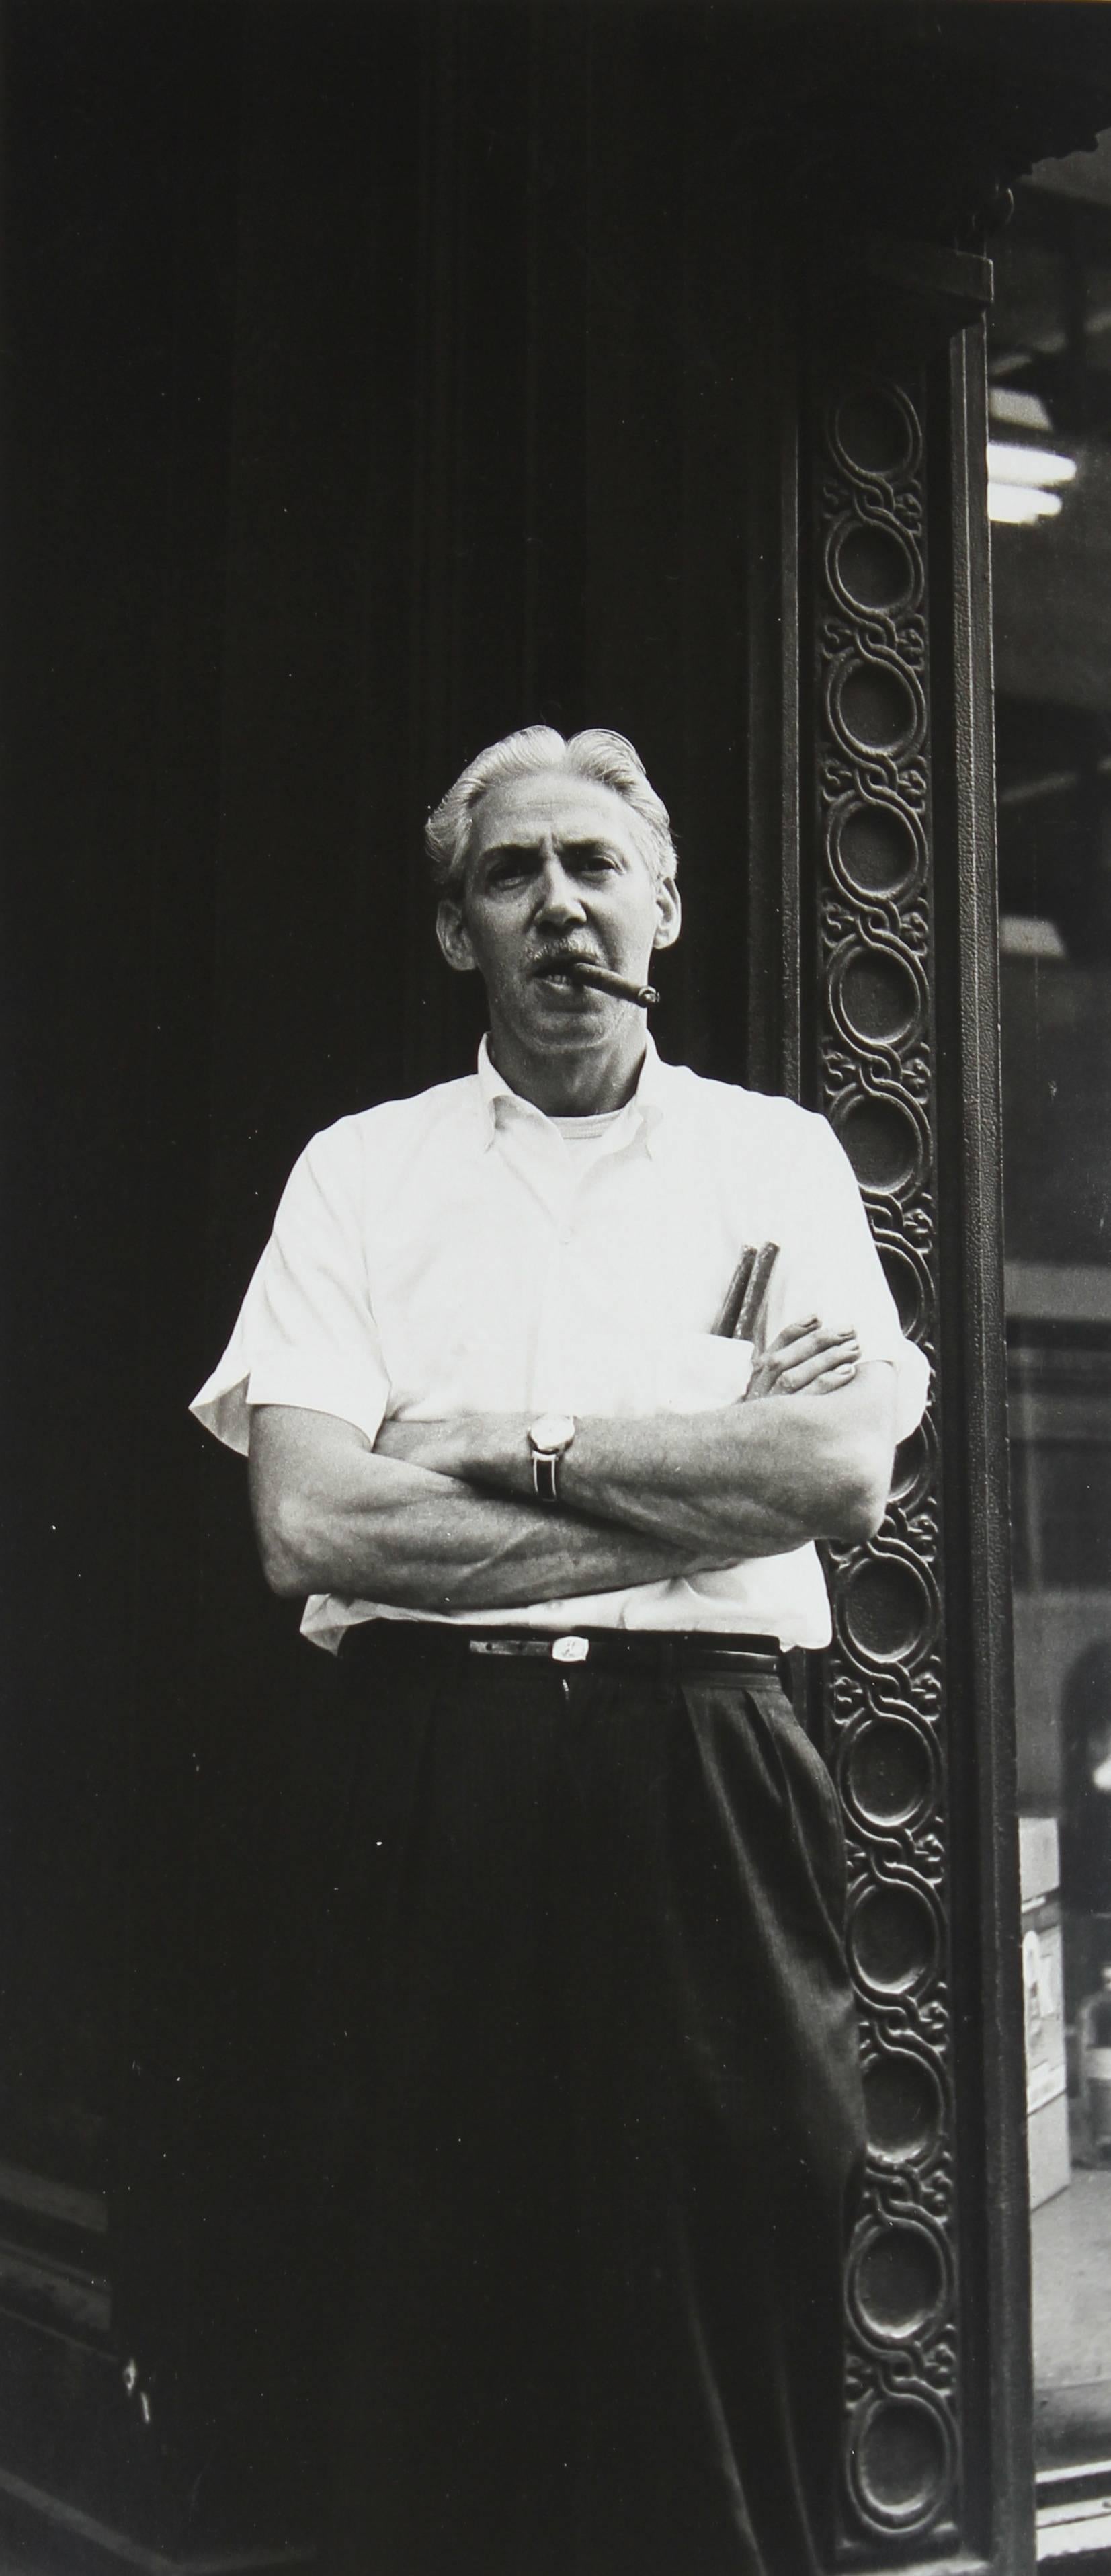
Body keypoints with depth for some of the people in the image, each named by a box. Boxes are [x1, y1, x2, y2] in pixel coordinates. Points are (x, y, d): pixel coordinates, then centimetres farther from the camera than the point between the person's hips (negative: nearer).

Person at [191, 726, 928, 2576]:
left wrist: (515, 1443, -6)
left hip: (711, 1780, 0)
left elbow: (847, 1476, -4)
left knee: (741, 2310, 2)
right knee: (446, 2331, 3)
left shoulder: (778, 1158, 11)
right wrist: (706, 1474, -5)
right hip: (443, 1780, 0)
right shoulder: (361, 1172, 10)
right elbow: (308, 1524, -4)